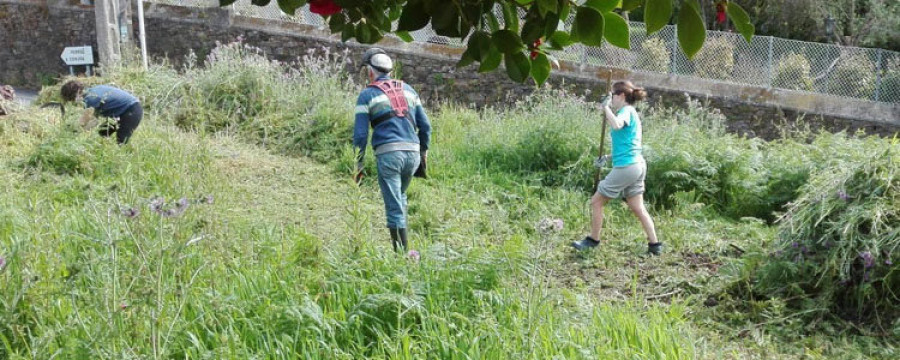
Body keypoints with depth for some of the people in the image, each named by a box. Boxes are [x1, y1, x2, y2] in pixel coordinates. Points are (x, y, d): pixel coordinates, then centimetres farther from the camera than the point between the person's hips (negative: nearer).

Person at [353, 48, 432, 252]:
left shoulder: (367, 95, 5)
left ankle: (401, 250, -1)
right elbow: (425, 125, 16)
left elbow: (360, 134, -1)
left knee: (394, 205, -1)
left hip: (388, 153, -5)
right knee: (400, 196, 25)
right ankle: (400, 241, 20)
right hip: (412, 152, 5)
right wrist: (424, 150, 27)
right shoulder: (407, 89, 18)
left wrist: (358, 164, 4)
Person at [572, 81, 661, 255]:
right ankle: (654, 244, 12)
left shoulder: (627, 111, -10)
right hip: (638, 165, 10)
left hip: (626, 167, -10)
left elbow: (616, 125, -35)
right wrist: (608, 157, 22)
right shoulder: (631, 113, 19)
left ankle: (593, 240, 13)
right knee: (638, 208, 13)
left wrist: (606, 107, -21)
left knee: (596, 202, 3)